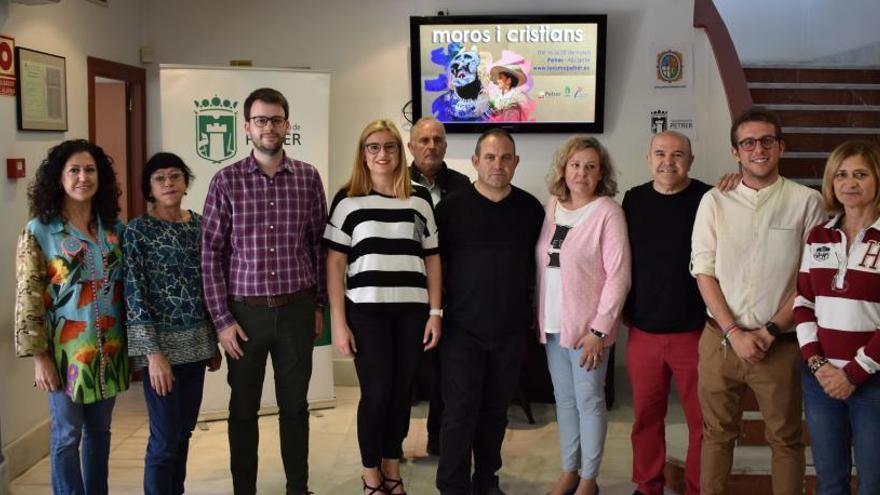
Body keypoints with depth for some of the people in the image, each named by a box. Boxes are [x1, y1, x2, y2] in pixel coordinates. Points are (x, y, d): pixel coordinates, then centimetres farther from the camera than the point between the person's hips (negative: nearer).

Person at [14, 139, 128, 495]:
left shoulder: (114, 228, 5)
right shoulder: (39, 231, -7)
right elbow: (28, 298, -8)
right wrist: (39, 356, -12)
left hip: (109, 348, 4)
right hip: (65, 349, -4)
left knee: (100, 431, 15)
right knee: (67, 434, 6)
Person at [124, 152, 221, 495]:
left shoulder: (199, 225, 7)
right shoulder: (137, 230, -8)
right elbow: (134, 295, -12)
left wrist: (214, 343, 13)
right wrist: (153, 352, -18)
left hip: (196, 341, 5)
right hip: (162, 341, -5)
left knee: (184, 430, 13)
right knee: (166, 436, -2)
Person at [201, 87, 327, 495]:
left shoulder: (308, 177, 2)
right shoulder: (226, 181, -4)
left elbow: (318, 244, 7)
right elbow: (211, 253, -4)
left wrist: (319, 305, 7)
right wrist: (222, 319, -7)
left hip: (296, 309, 1)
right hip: (245, 311, -1)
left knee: (295, 405, 12)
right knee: (243, 409, 11)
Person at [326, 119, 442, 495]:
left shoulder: (419, 198, 7)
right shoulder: (348, 199, -1)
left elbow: (432, 258, 10)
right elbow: (335, 263, -1)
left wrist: (435, 312, 4)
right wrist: (338, 322, -5)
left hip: (412, 311, 3)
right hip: (366, 311, -2)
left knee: (401, 392, 8)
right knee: (376, 393, 1)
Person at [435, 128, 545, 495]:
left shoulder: (530, 209, 3)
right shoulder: (451, 207, -4)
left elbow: (539, 263, 12)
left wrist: (533, 310, 11)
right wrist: (436, 311, 0)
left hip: (511, 328, 3)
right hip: (463, 327, -2)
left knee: (496, 409, 13)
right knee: (460, 410, -2)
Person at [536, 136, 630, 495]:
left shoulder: (607, 212, -10)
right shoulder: (553, 205, 6)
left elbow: (618, 276, -14)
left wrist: (599, 329, -17)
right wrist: (538, 316, 7)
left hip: (587, 325, -5)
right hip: (552, 323, 5)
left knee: (589, 401, 5)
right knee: (564, 399, 14)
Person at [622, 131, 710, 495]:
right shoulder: (634, 200, 5)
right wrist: (625, 310, 13)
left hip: (695, 332, -3)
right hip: (642, 332, 3)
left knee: (702, 420, 6)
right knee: (645, 417, 12)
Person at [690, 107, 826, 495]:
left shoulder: (806, 202, -2)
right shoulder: (714, 202, 3)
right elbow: (703, 272, 1)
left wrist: (771, 331, -9)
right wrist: (734, 332, -8)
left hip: (780, 343, -1)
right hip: (720, 338, 2)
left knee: (786, 438, 10)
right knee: (717, 433, 13)